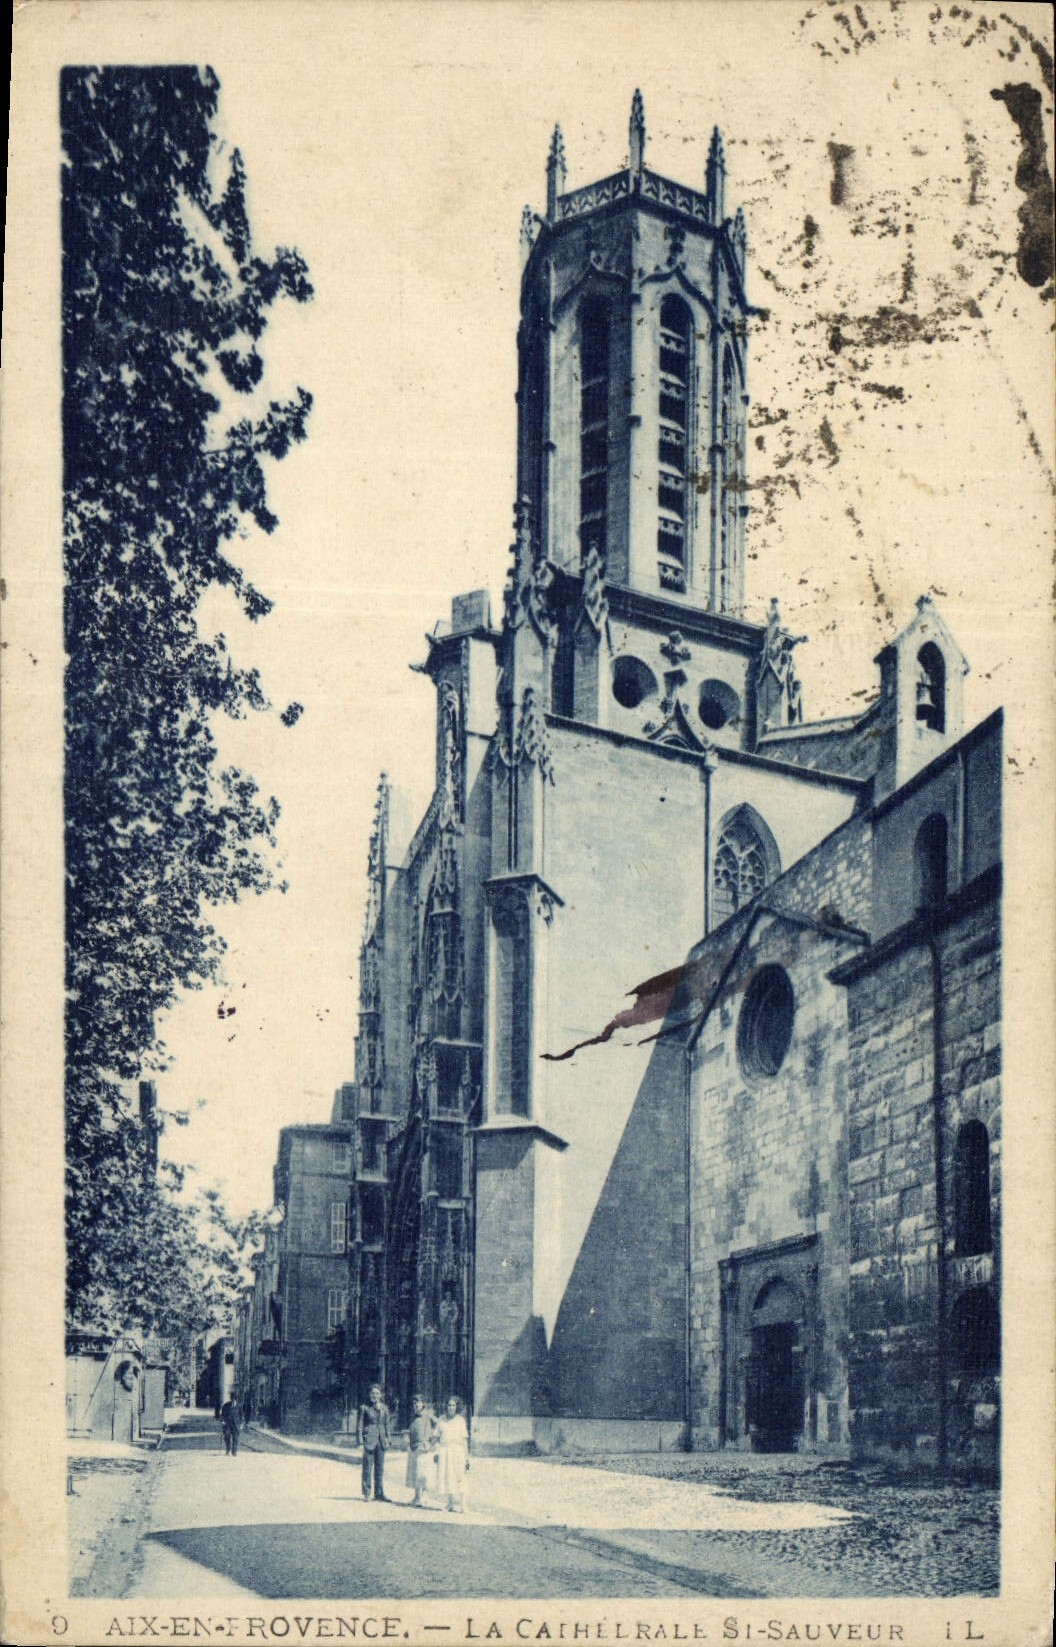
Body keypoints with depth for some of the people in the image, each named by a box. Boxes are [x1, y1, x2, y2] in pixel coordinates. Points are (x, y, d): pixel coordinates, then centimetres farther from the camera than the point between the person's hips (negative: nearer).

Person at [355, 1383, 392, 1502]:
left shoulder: (384, 1408, 11)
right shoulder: (364, 1407, -2)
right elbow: (359, 1425, -3)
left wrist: (388, 1439, 10)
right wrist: (360, 1441, -9)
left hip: (381, 1439, 4)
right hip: (369, 1439, -4)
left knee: (380, 1468, 7)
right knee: (368, 1467, -2)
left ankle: (379, 1493, 13)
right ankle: (366, 1493, 5)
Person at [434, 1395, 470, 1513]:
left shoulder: (460, 1420, 3)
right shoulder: (442, 1419, 9)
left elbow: (465, 1440, 3)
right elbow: (438, 1437, 13)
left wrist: (467, 1457, -1)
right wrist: (437, 1452, 3)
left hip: (458, 1451, -2)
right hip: (444, 1451, 3)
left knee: (459, 1477, -9)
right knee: (446, 1476, 0)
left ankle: (462, 1505, -12)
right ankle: (450, 1503, 8)